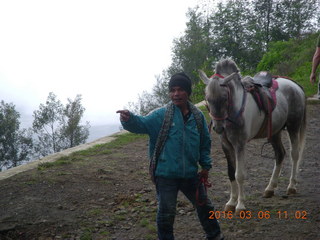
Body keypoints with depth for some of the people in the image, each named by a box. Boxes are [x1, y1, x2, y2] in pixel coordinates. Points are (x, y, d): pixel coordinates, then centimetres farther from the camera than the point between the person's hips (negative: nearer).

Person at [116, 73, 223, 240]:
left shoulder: (197, 116, 1)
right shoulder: (161, 115, -9)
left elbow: (205, 142, 11)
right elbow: (141, 124, -24)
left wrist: (206, 165, 11)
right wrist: (129, 119, -45)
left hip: (191, 174, 4)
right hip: (166, 175, -4)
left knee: (204, 205, 21)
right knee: (166, 213, 3)